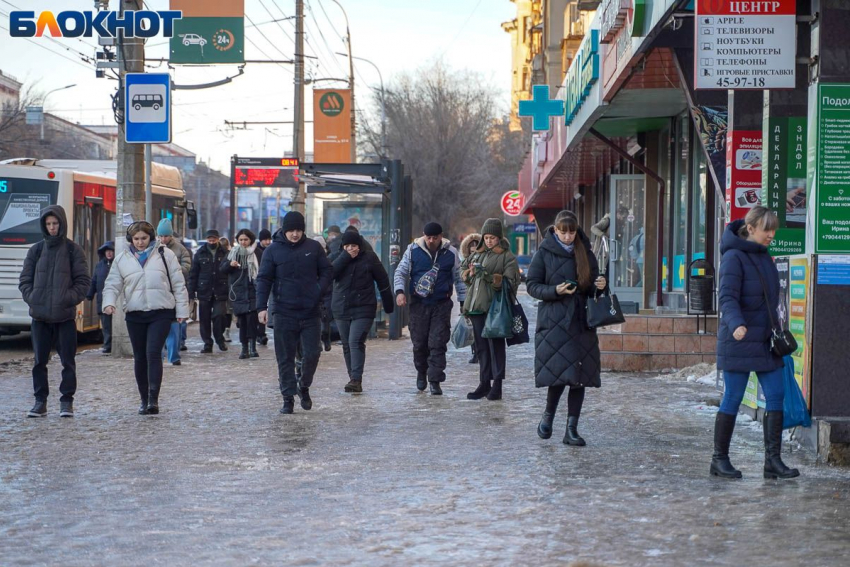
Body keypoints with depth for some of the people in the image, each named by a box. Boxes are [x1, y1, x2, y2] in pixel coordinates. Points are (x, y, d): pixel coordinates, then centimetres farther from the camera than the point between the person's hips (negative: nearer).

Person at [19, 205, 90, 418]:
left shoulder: (73, 250, 2)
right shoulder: (36, 250, 9)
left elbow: (83, 281, 0)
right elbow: (24, 280, 11)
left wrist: (70, 298, -13)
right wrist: (31, 298, -5)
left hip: (65, 315, -2)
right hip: (40, 315, 2)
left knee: (68, 360, 0)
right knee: (39, 361, 5)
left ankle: (67, 401, 7)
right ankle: (40, 402, 11)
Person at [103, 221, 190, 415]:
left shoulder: (165, 255, 3)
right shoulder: (122, 259, 9)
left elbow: (178, 284, 5)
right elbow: (112, 285, 9)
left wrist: (181, 310, 3)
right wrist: (109, 302, -11)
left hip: (161, 313, -3)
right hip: (134, 315, 3)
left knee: (153, 353, -16)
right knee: (140, 358, 7)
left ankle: (154, 399, -17)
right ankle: (144, 400, 17)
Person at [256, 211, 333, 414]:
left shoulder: (314, 248, 4)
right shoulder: (273, 251, -1)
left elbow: (327, 272, 8)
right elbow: (263, 279, -2)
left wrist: (318, 293, -7)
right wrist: (262, 306, -11)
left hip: (310, 312, 1)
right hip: (284, 312, -1)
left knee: (312, 354, 1)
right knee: (285, 358, 2)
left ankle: (304, 387, 26)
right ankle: (288, 398, 10)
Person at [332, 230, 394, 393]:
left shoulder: (370, 258, -1)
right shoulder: (339, 258, 8)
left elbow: (383, 281, 4)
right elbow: (330, 273, -12)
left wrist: (388, 304, 7)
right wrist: (345, 257, -17)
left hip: (363, 310, -4)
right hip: (341, 309, 5)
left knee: (356, 342, -17)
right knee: (347, 346, 8)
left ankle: (356, 379, -23)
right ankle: (354, 379, 17)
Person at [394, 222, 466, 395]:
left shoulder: (450, 253, 2)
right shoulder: (413, 250, 1)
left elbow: (459, 278, 10)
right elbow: (400, 272, 6)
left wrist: (463, 301, 7)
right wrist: (400, 291, -10)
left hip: (442, 304, -1)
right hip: (419, 303, 1)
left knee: (438, 344, -7)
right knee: (419, 342, 7)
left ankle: (435, 381, -5)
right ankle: (421, 373, 32)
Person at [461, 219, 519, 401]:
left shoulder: (507, 256, -1)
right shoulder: (478, 254, 17)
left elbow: (511, 282, -10)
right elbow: (468, 281, 22)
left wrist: (491, 277, -22)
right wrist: (470, 271, 0)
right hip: (477, 306, 6)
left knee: (495, 345, -6)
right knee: (482, 347, 10)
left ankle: (497, 385, -4)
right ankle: (484, 384, 16)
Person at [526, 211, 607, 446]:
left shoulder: (586, 253, 10)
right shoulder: (544, 253, 1)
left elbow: (592, 287, 16)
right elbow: (532, 285, 1)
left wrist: (600, 285, -7)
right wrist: (555, 291, -16)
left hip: (581, 322, 3)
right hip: (553, 322, -3)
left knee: (579, 376, 0)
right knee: (558, 372, -11)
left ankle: (572, 429, 7)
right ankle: (548, 416, 15)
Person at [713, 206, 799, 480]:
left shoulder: (764, 257, 15)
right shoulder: (734, 257, -11)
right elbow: (727, 297, -20)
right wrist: (736, 324, -36)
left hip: (765, 341, 8)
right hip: (739, 342, -8)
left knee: (776, 395, 0)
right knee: (733, 398, -1)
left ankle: (773, 460, 2)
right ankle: (720, 459, 10)